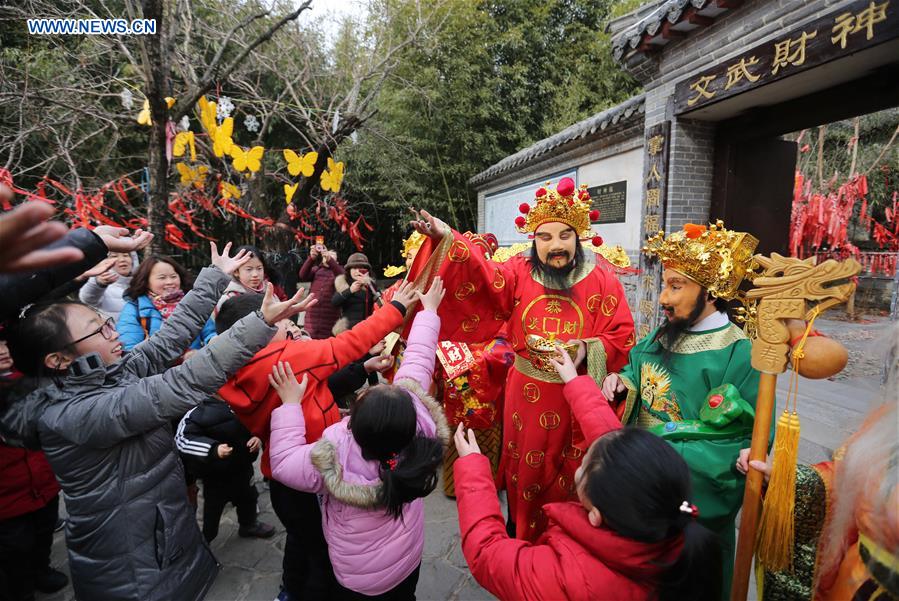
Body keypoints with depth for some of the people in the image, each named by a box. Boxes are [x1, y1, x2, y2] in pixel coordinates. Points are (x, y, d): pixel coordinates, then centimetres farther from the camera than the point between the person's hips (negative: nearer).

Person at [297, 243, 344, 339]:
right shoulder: (316, 269, 15)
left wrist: (330, 260, -26)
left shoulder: (339, 269, 11)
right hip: (313, 316, 1)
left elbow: (342, 277, -12)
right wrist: (311, 258, -20)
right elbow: (302, 276, -4)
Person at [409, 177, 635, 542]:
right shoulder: (520, 273, -3)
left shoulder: (602, 277, -6)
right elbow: (483, 277, -22)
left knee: (572, 484, 16)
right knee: (526, 477, 18)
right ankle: (521, 545, 43)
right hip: (527, 395, 1)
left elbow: (622, 337, -5)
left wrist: (587, 349, -24)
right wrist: (446, 239, -37)